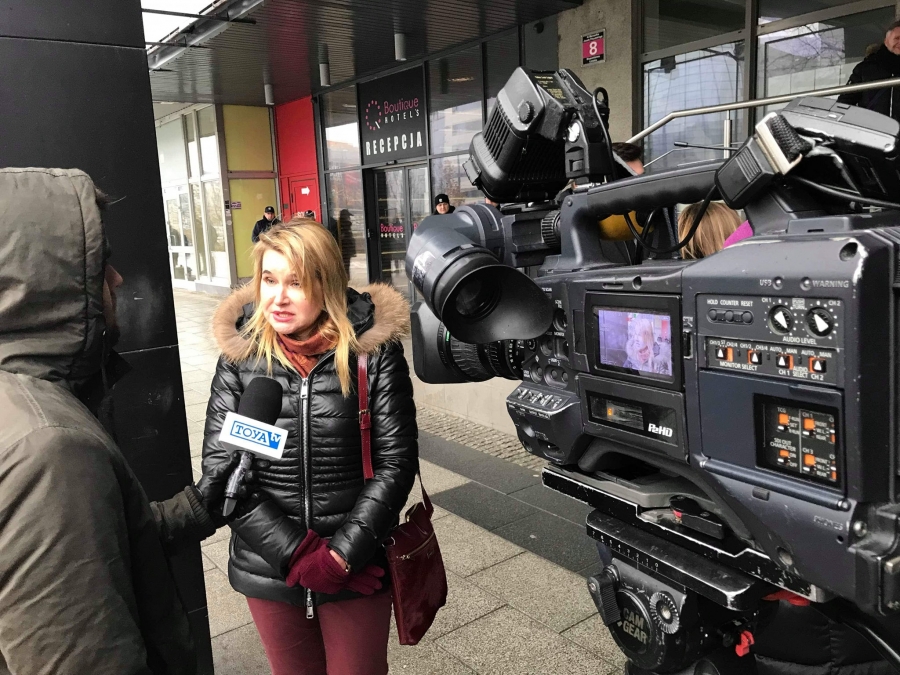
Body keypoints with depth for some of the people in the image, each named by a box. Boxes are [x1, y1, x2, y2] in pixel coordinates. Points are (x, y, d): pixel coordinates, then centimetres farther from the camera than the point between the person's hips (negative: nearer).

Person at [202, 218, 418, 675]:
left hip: (358, 569, -1)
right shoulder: (240, 354, -5)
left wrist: (342, 555, -16)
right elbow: (219, 466, -6)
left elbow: (396, 462, -9)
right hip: (269, 570, 2)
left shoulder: (373, 351, -11)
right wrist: (295, 553, -13)